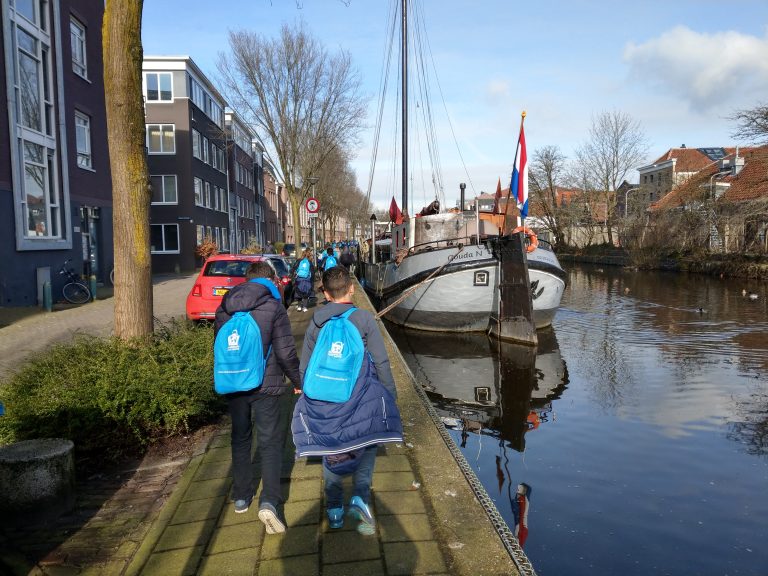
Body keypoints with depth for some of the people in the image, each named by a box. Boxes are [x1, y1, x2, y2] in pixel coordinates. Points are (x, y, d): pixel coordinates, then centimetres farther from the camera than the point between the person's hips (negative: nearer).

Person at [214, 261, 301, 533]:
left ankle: (241, 496, 30)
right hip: (265, 386, -4)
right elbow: (286, 351, -13)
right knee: (270, 442, 4)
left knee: (240, 439, 19)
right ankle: (269, 501, -9)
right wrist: (297, 381, 2)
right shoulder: (272, 307, -11)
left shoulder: (224, 307, 4)